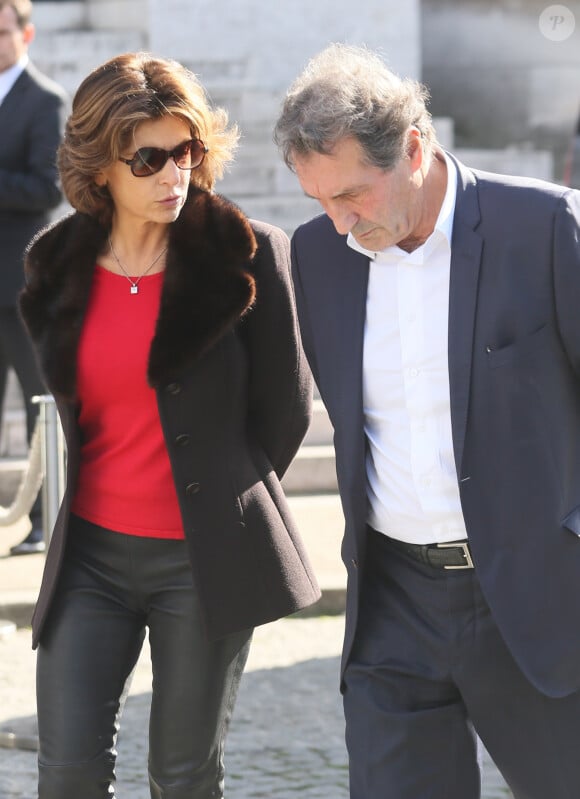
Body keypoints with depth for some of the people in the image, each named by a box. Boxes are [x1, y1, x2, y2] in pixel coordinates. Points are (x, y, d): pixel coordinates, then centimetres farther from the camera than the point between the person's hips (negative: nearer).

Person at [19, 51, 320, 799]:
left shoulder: (248, 254, -9)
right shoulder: (59, 266, 2)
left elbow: (284, 408, 0)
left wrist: (223, 503, 9)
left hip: (203, 561, -3)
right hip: (91, 552, 3)